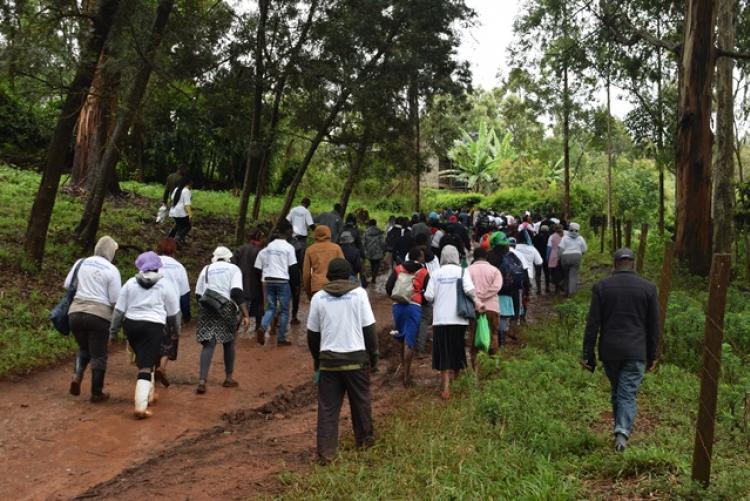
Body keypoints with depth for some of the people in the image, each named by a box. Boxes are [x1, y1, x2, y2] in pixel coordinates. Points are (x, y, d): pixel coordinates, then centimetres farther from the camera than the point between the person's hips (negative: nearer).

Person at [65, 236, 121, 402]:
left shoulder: (80, 263, 7)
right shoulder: (111, 270, -6)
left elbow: (67, 285, 10)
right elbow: (115, 300, -8)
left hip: (76, 313, 4)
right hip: (99, 315, -4)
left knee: (84, 349, 25)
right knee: (99, 355, 9)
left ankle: (76, 377, 1)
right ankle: (97, 393, 16)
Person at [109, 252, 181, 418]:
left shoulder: (130, 283, 8)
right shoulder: (165, 284, 3)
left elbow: (119, 310, 6)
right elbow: (173, 312, 7)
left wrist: (113, 330, 14)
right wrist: (176, 328, 23)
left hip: (131, 325, 3)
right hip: (153, 326, -3)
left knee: (144, 360, 23)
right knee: (146, 366, -5)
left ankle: (148, 394, 33)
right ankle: (141, 406, -14)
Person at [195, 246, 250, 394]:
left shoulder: (206, 269, 17)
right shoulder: (233, 269, 6)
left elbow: (198, 295, 15)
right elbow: (237, 292, -8)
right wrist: (245, 315, -9)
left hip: (208, 309, 2)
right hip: (227, 309, -2)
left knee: (208, 344, -1)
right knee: (229, 342, 16)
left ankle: (202, 381, -15)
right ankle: (229, 378, 25)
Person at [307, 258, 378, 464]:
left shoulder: (319, 297, 1)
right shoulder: (359, 293, -4)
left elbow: (312, 333, 6)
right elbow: (369, 328, -3)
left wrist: (316, 359, 19)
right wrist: (373, 354, 8)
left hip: (328, 358, 1)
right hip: (356, 357, -1)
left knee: (328, 406, 6)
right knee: (361, 401, 17)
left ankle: (326, 451, 4)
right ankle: (365, 439, 32)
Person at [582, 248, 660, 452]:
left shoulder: (601, 286, -2)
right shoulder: (648, 288, 0)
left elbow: (592, 324, -3)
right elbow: (654, 326, 5)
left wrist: (588, 354, 2)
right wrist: (652, 356, 14)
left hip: (609, 351, 1)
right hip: (636, 352, -1)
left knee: (616, 391, 19)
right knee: (628, 394, 1)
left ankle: (620, 428, 28)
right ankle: (623, 430, -16)